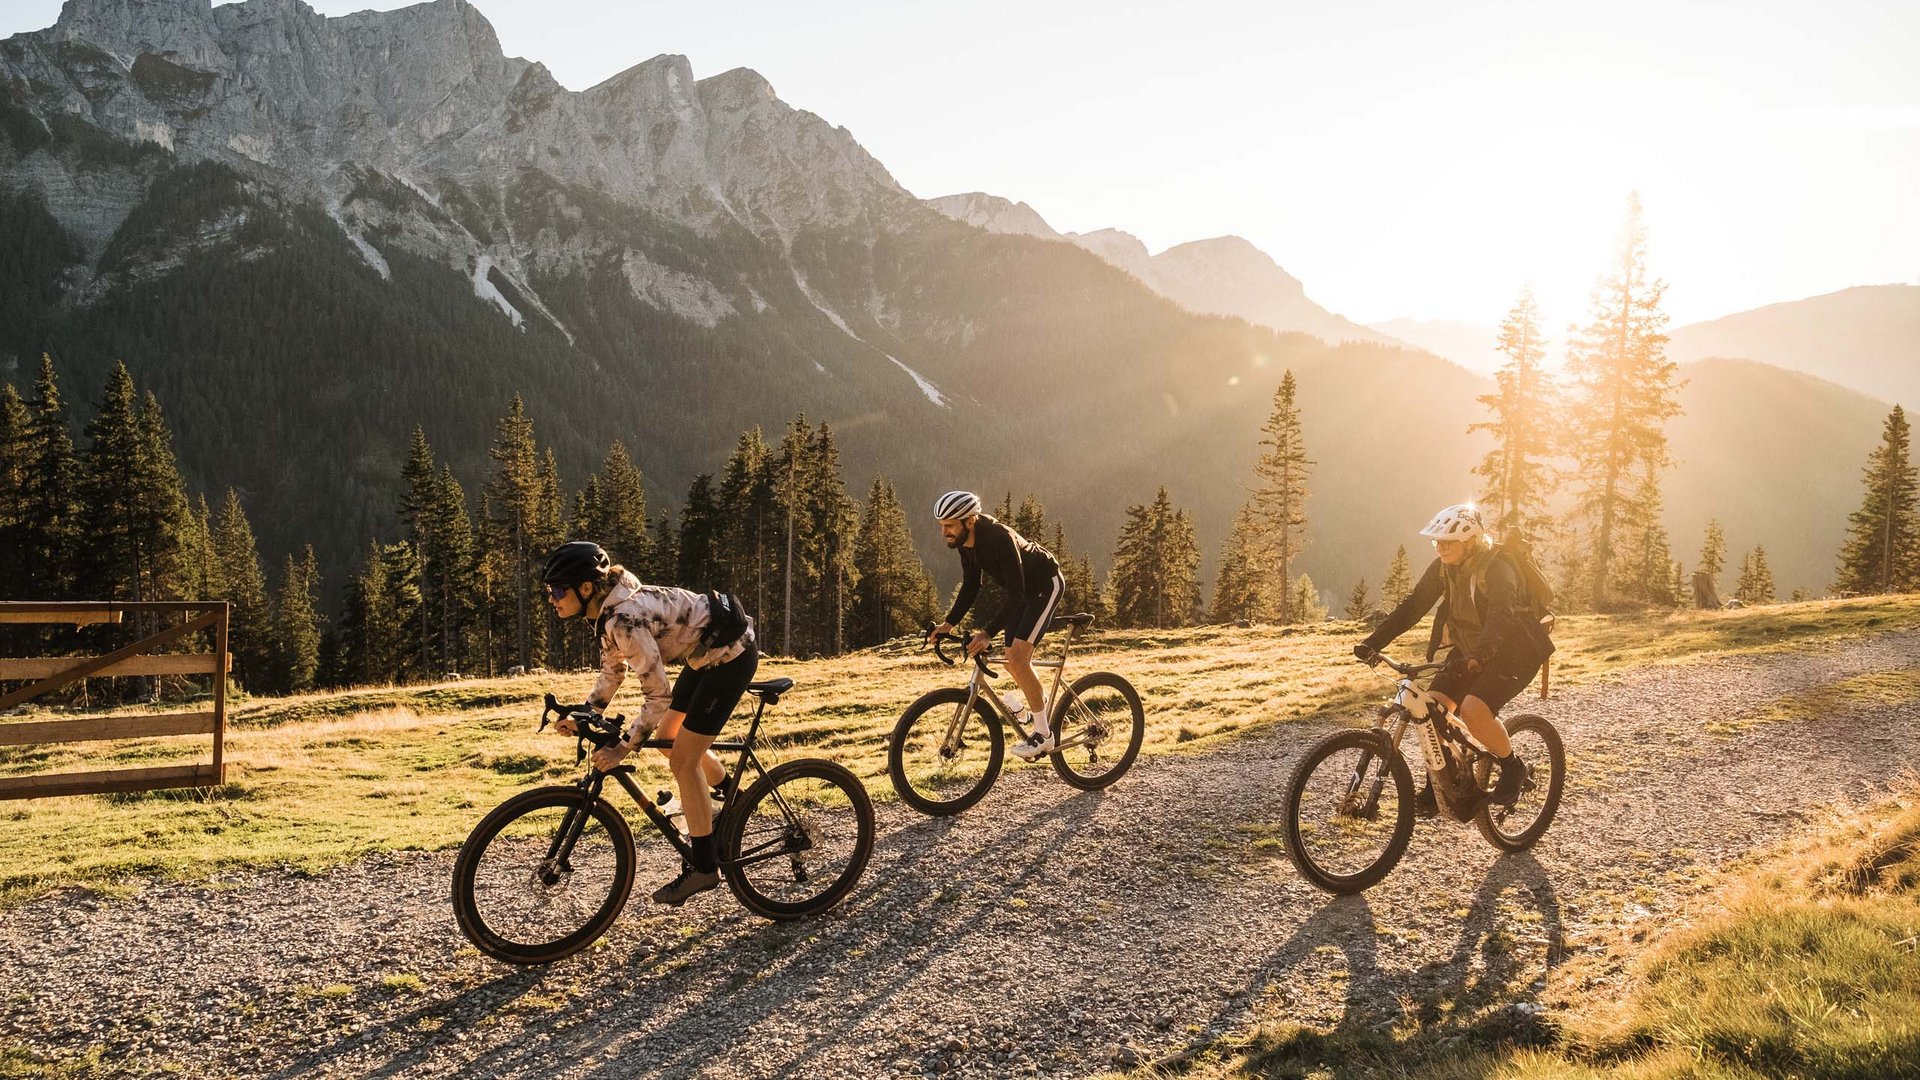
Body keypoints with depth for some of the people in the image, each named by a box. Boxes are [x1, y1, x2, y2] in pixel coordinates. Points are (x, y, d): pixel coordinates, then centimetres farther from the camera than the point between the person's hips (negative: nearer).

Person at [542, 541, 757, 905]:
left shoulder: (625, 619, -29)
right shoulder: (609, 610, 0)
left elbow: (658, 695, -27)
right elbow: (612, 671, 13)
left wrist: (622, 747, -24)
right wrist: (582, 713, 2)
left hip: (731, 655, -10)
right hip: (708, 652, 10)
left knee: (683, 760, -6)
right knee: (667, 739, 20)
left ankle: (703, 867, 6)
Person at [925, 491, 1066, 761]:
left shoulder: (1000, 538, -35)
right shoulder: (965, 541, -11)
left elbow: (1016, 594, -36)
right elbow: (970, 586, 0)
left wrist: (987, 632, -44)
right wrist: (948, 623, -10)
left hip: (1046, 585, -8)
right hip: (1023, 592, 8)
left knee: (1017, 657, -20)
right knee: (1013, 661, 10)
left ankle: (1043, 733, -11)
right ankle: (1040, 707, 38)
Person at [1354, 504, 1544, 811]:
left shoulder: (1497, 568, -25)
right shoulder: (1443, 567, -5)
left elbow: (1501, 618, -40)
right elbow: (1413, 606, -7)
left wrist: (1475, 659, -56)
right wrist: (1373, 642, -17)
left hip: (1514, 651, -7)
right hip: (1469, 649, 7)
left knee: (1473, 709, -28)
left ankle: (1512, 769, -2)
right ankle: (1436, 786, 5)